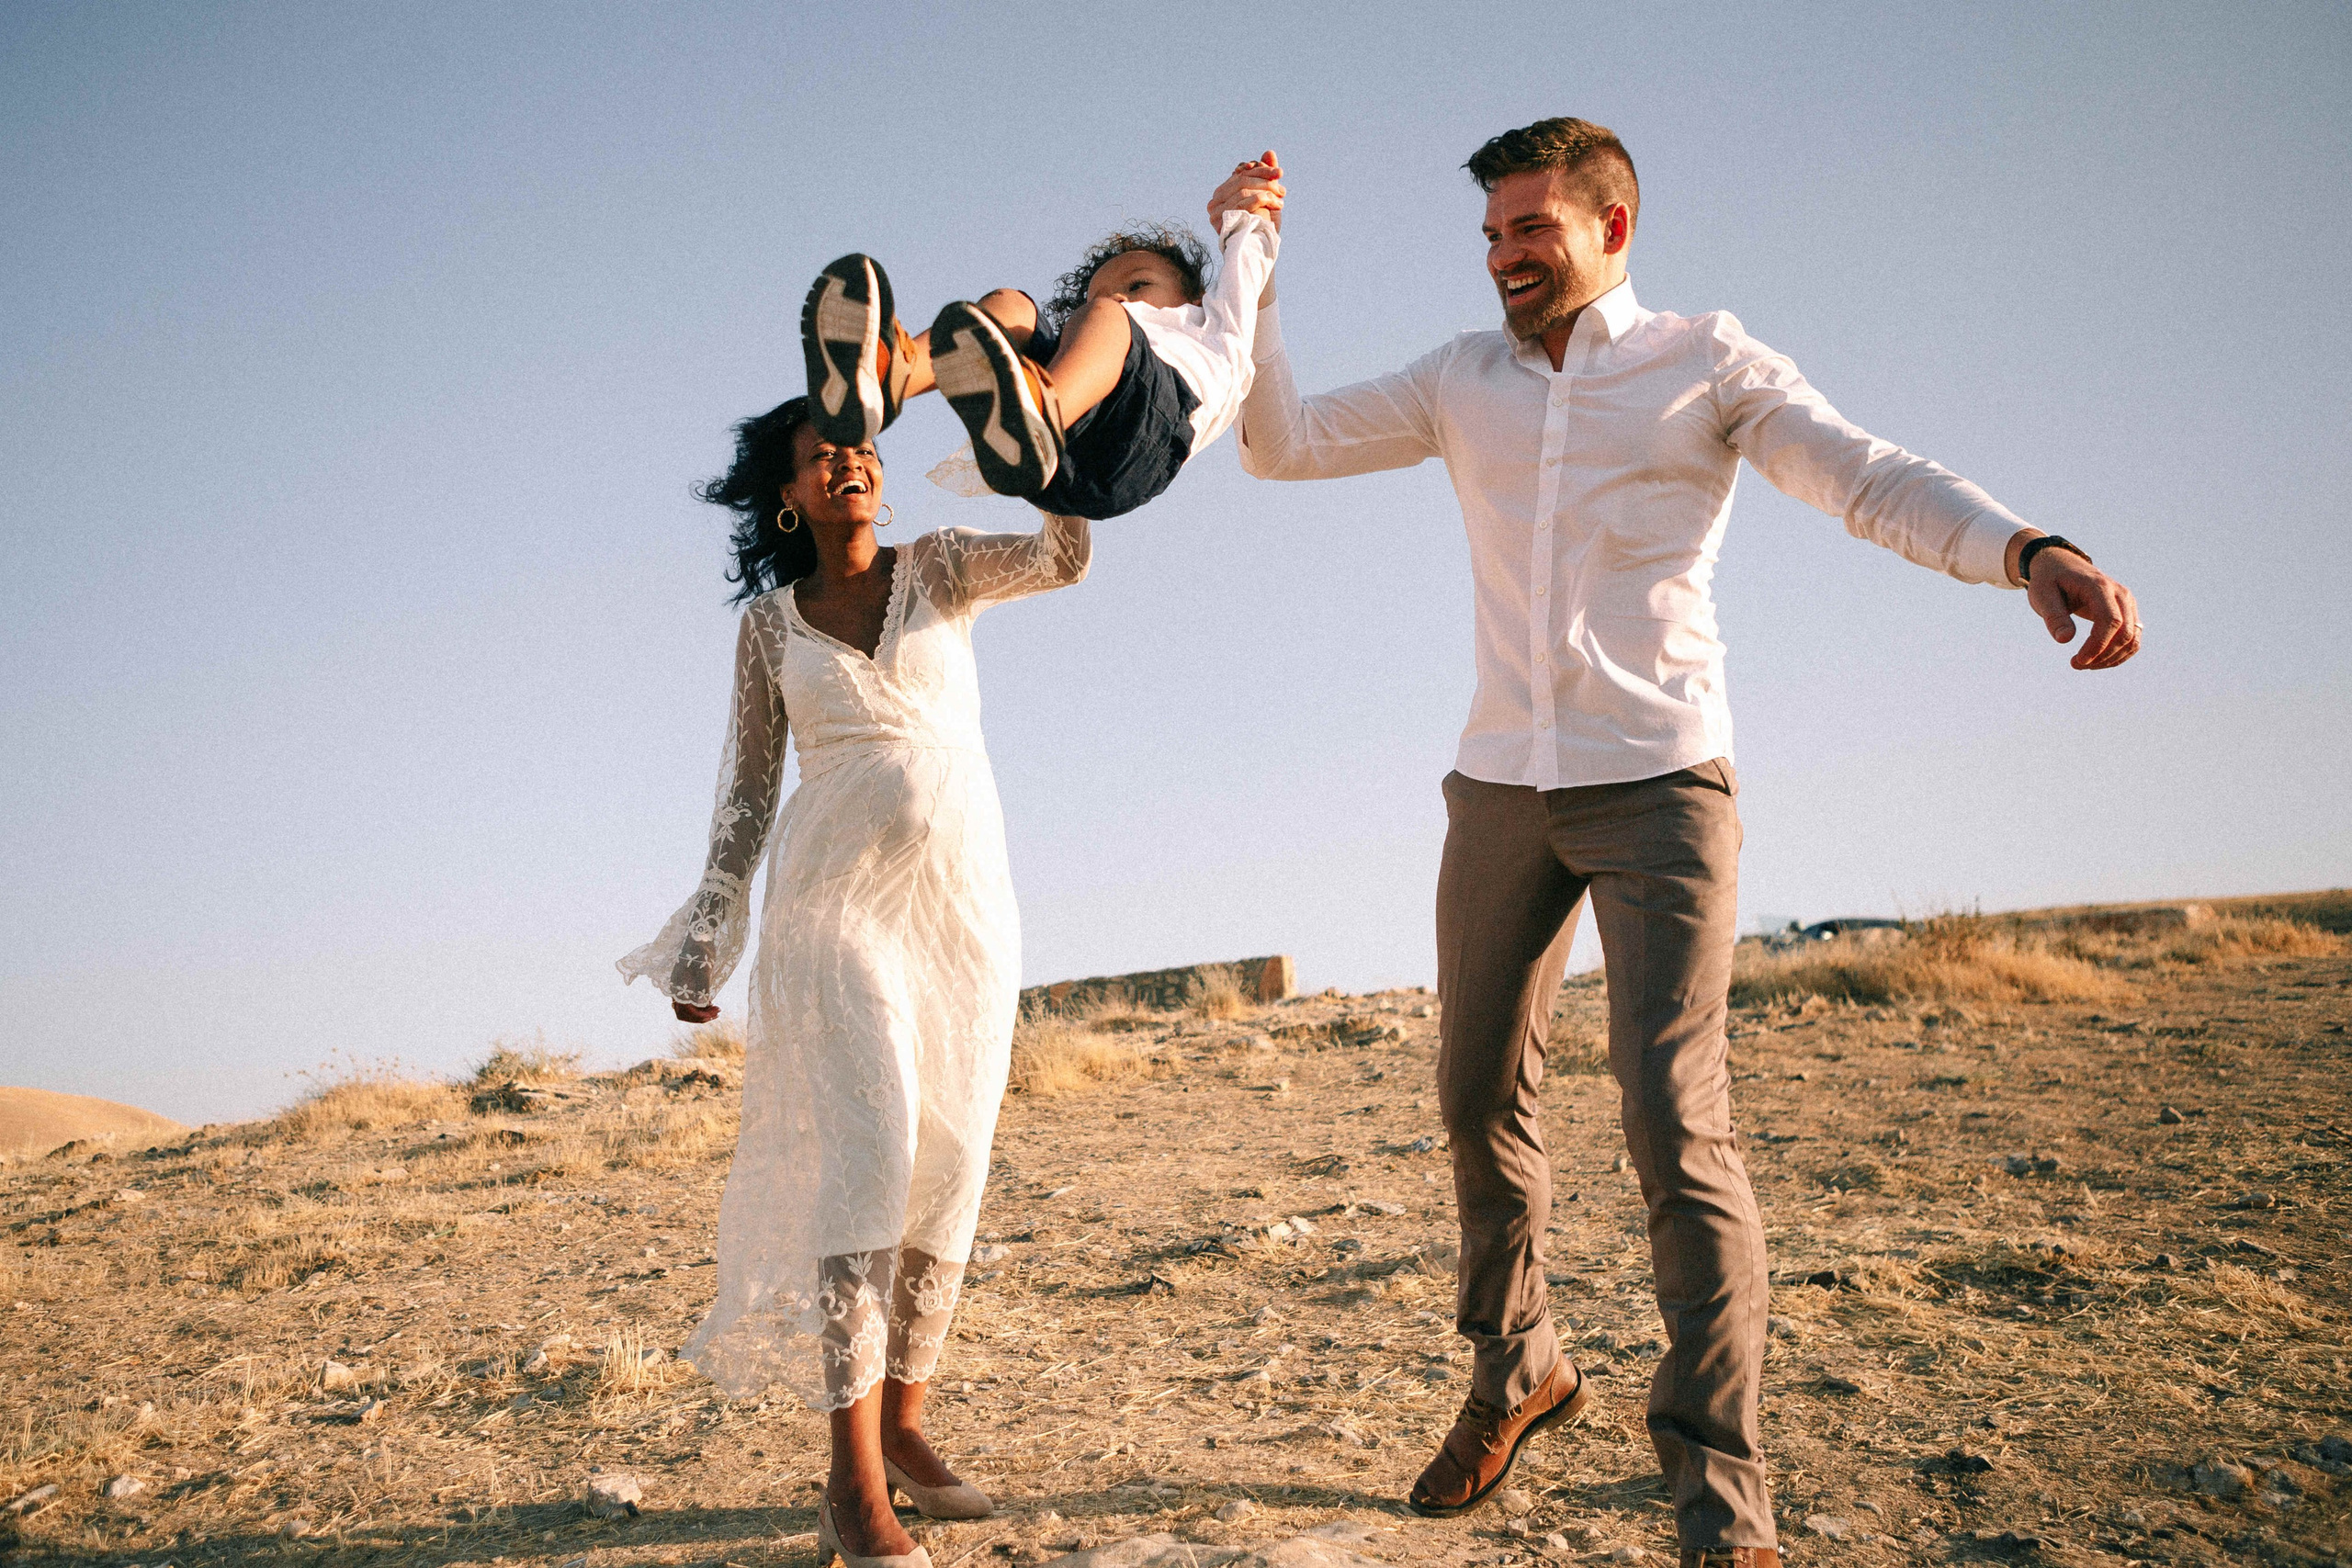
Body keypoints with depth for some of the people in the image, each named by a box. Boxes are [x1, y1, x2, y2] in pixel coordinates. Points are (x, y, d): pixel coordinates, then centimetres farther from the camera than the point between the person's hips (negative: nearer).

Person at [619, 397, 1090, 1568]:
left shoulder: (940, 570, 7)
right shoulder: (770, 622, 7)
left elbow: (1061, 557, -10)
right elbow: (747, 788, 9)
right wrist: (707, 933, 5)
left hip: (964, 900, 2)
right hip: (835, 901, -2)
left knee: (950, 1167, 5)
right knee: (868, 1154, -14)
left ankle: (902, 1423, 19)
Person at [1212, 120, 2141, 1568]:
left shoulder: (1706, 363, 2)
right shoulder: (1462, 382, 13)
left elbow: (1870, 476, -9)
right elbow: (1279, 442, 13)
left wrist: (2027, 551, -28)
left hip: (1660, 784, -4)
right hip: (1501, 787, 5)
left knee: (1676, 1121, -13)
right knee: (1480, 1102, 10)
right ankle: (1516, 1370, 32)